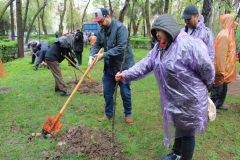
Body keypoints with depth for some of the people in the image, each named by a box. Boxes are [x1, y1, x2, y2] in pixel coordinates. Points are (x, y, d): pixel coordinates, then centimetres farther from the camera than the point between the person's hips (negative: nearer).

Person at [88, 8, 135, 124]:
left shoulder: (120, 28, -19)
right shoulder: (101, 30, 4)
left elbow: (121, 48, -26)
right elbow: (97, 45, 8)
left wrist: (104, 55, -24)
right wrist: (91, 56, -11)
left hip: (123, 66, -6)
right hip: (109, 67, 6)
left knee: (125, 93, 5)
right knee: (107, 93, 12)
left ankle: (128, 114, 26)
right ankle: (108, 114, 31)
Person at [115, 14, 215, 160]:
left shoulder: (188, 44, -22)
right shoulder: (159, 47, 5)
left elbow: (207, 68, -17)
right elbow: (145, 64, 0)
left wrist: (206, 86, 0)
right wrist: (126, 75, -11)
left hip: (189, 99, -8)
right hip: (172, 99, 8)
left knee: (187, 131, 7)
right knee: (177, 126, 24)